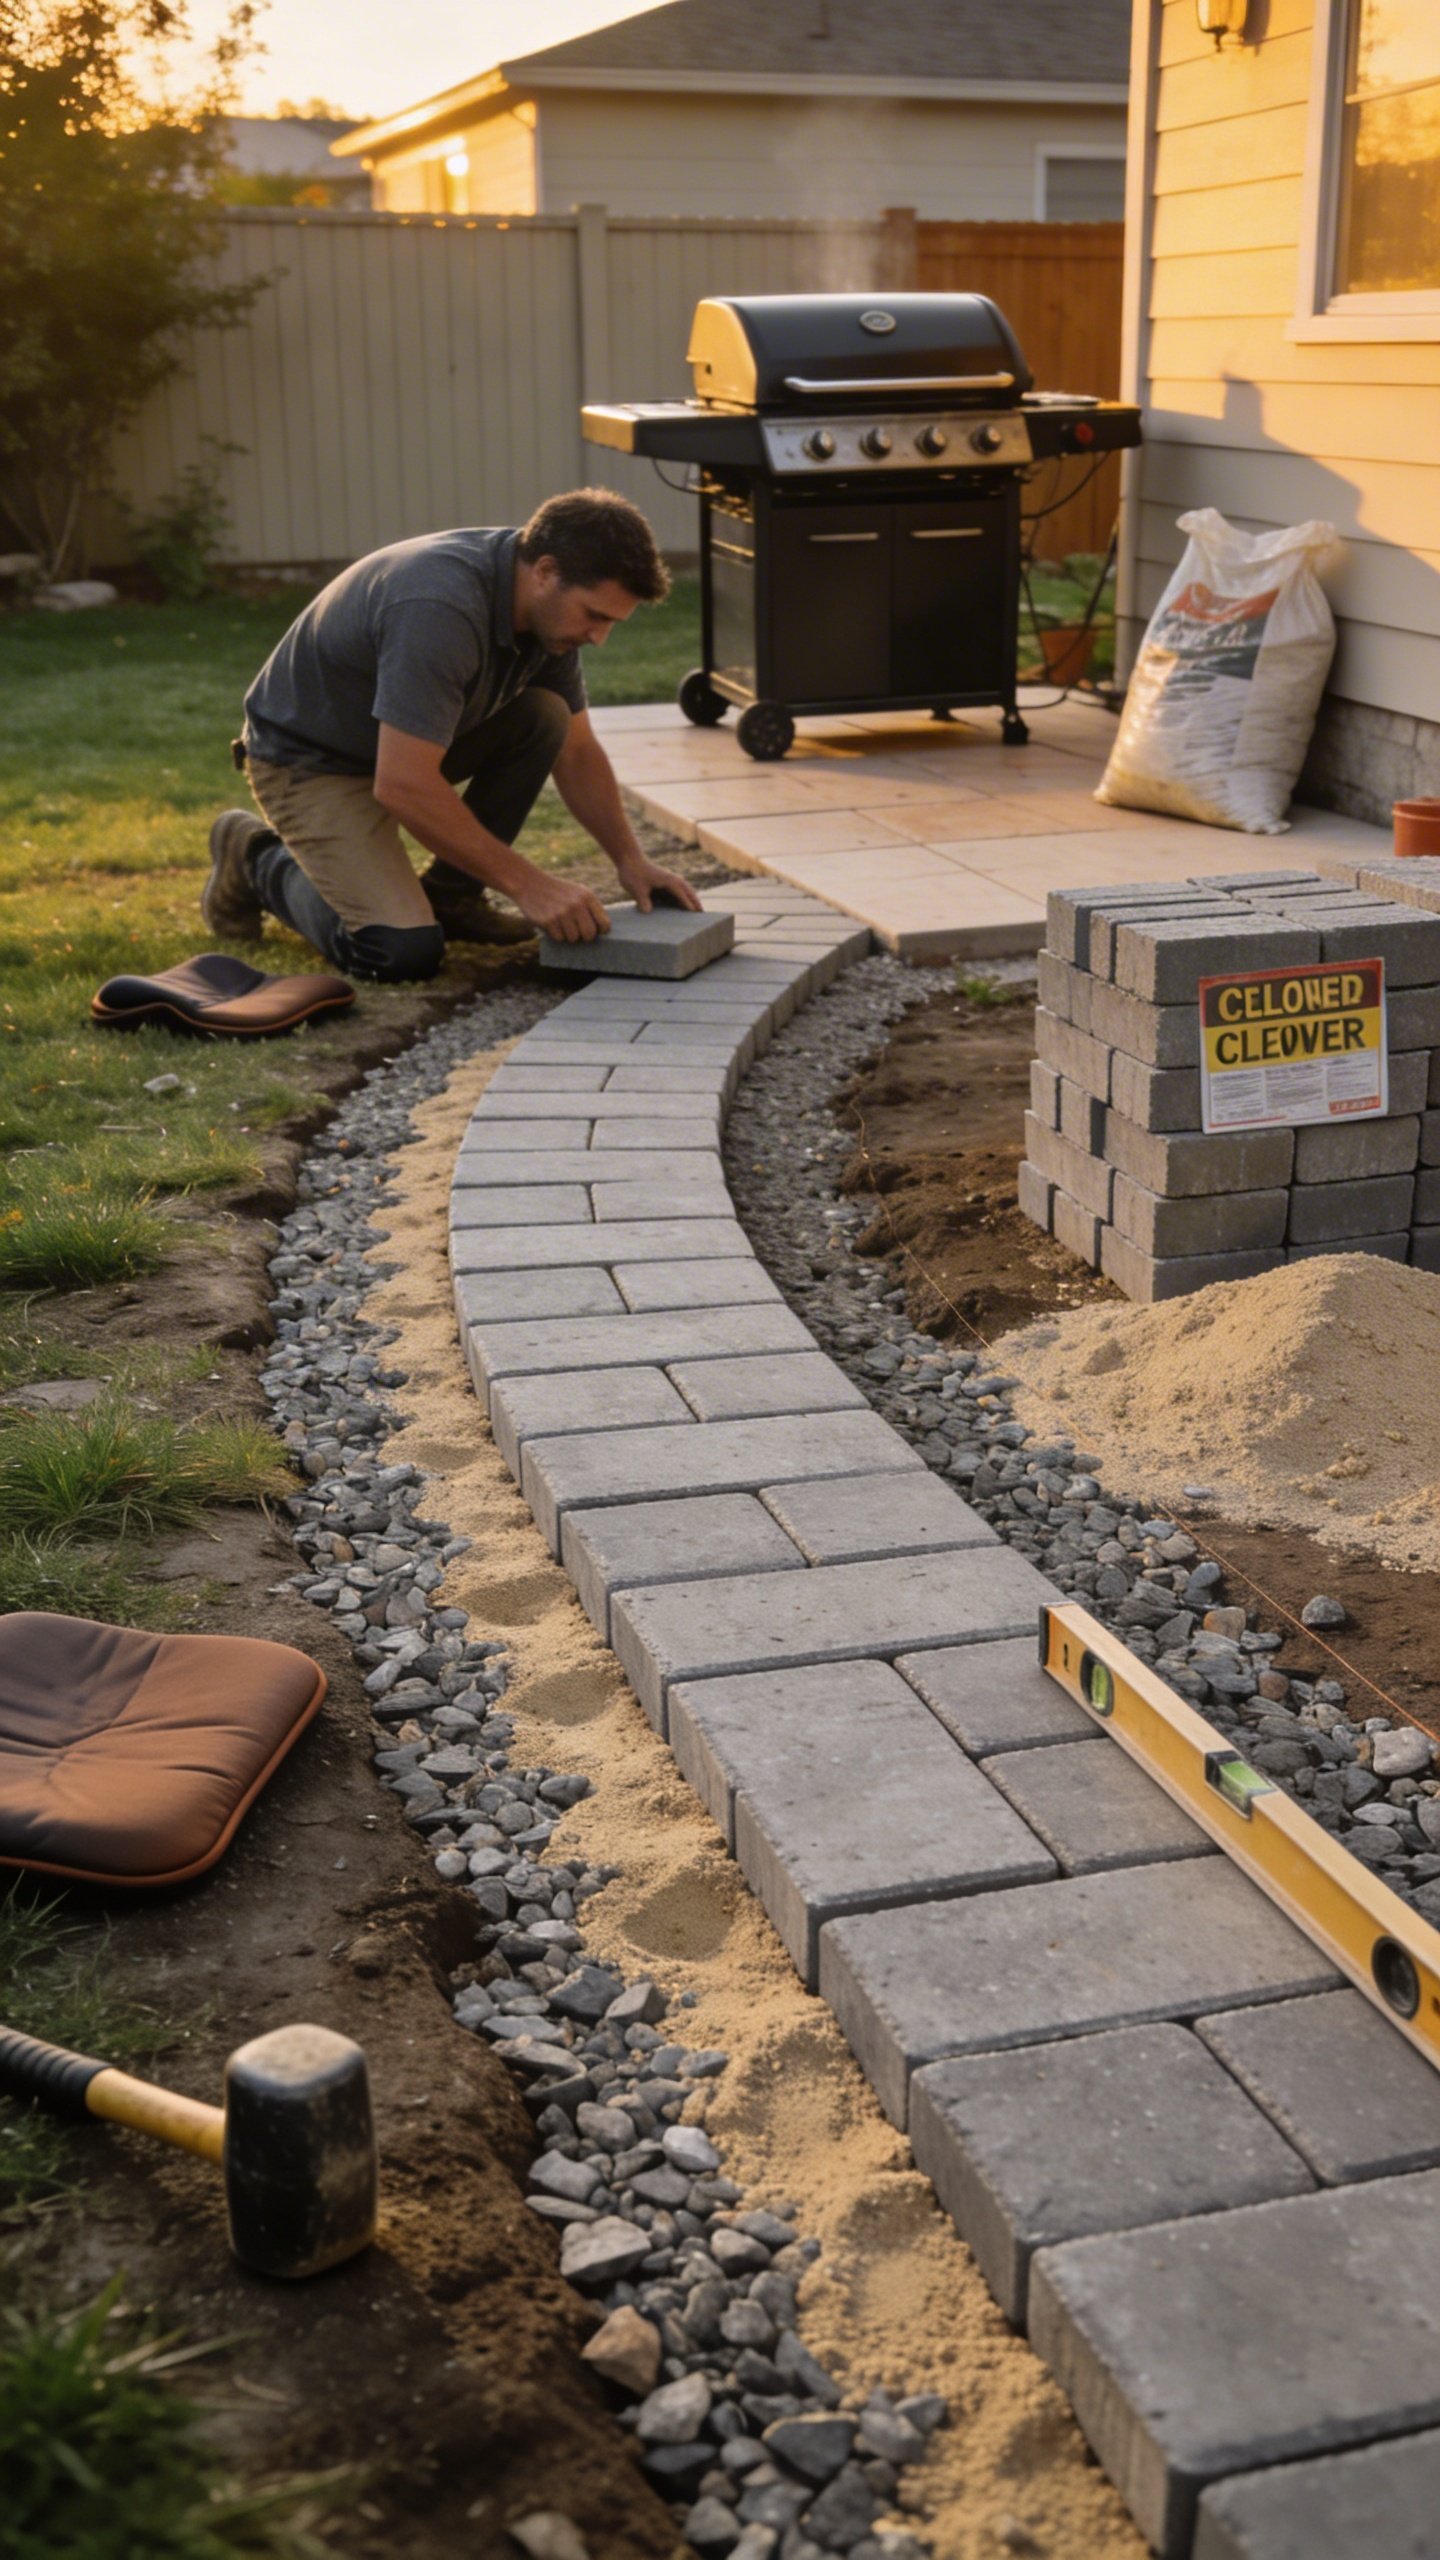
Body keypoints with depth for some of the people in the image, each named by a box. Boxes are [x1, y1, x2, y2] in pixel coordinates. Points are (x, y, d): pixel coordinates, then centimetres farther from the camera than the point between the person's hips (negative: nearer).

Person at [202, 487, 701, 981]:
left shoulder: (548, 607, -8)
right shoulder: (441, 608, -35)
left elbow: (577, 752, 5)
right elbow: (403, 786, -36)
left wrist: (631, 860, -7)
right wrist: (528, 883, -31)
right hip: (307, 759, -8)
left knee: (543, 716, -11)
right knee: (403, 951, -23)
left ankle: (448, 895, 4)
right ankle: (260, 862, 4)